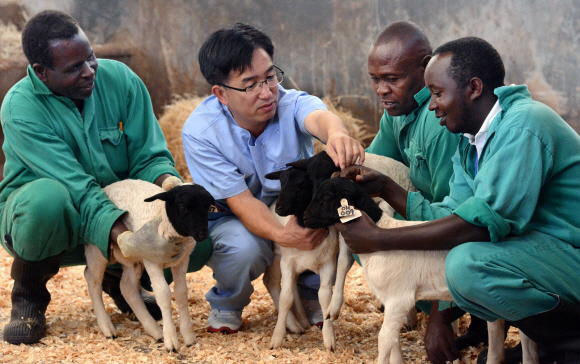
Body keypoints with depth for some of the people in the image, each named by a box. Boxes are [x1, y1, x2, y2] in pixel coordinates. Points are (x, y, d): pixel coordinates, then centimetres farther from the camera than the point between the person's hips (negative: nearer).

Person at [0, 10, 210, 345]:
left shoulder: (121, 79, -9)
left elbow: (148, 157, -7)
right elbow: (77, 188, -31)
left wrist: (169, 182, -31)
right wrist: (125, 239, -45)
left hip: (118, 207, 4)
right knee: (48, 197, -41)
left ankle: (118, 279, 13)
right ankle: (29, 292, -9)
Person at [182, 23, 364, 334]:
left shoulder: (291, 104, -23)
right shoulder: (199, 132, -24)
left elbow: (318, 118, -49)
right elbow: (241, 202, -29)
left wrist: (336, 134, -76)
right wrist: (281, 235, -51)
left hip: (297, 212, 2)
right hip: (235, 219, -2)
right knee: (243, 248, -36)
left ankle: (309, 291, 5)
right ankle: (226, 303, 1)